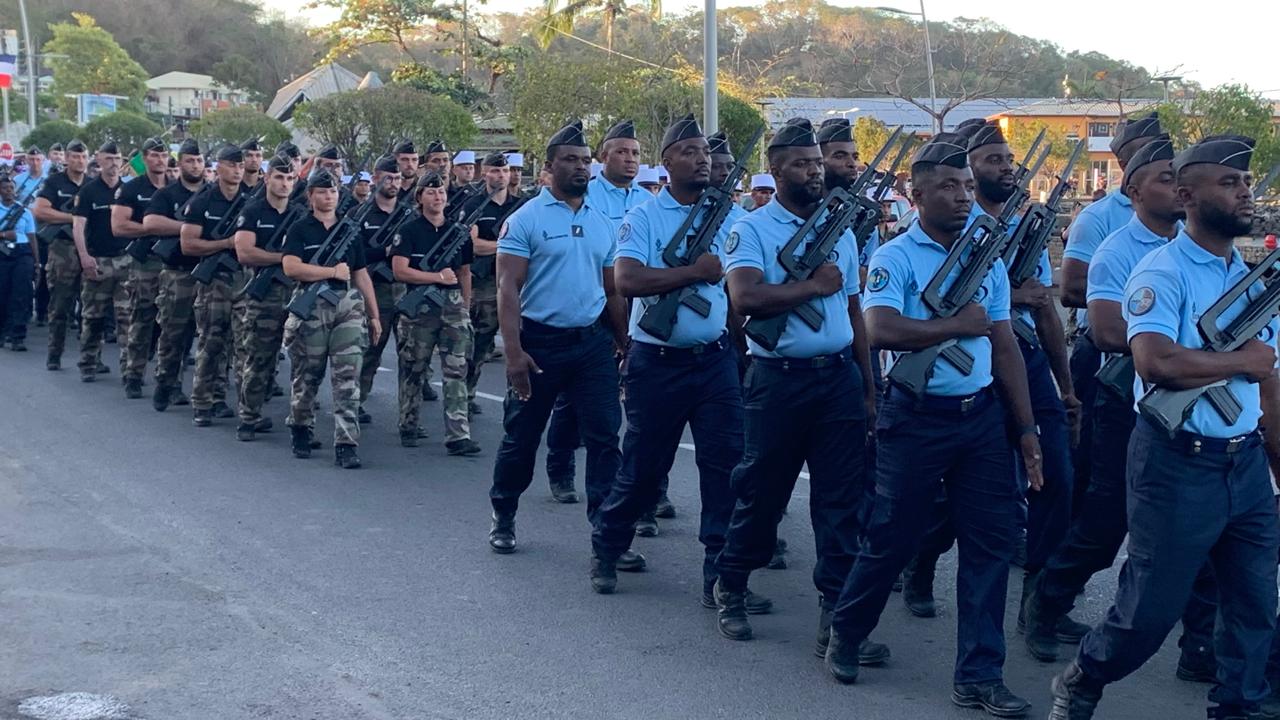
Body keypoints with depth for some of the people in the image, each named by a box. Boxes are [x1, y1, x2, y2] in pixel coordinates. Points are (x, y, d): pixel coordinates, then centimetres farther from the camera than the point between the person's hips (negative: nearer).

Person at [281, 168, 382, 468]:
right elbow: (291, 267, -14)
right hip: (310, 308, -2)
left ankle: (345, 444, -10)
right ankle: (301, 430, 31)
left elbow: (362, 275, 16)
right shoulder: (300, 230, 2)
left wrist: (374, 316, 13)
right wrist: (333, 271, -12)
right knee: (307, 376, 9)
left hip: (348, 306, 2)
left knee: (348, 378, -8)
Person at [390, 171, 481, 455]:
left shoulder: (458, 231, 11)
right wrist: (439, 277, -12)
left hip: (453, 304, 3)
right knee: (413, 370, 7)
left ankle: (458, 435, -9)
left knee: (456, 370, -5)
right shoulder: (409, 231, -1)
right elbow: (400, 271, -11)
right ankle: (408, 426, 22)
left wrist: (465, 306, 13)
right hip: (418, 306, -3)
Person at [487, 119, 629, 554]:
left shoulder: (603, 223, 10)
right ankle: (503, 518, 27)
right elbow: (508, 287, -11)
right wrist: (513, 351, -19)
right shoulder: (525, 220, -5)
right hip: (539, 341, -4)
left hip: (593, 342, 4)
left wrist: (623, 343, 13)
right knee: (521, 437, 8)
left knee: (605, 436, -2)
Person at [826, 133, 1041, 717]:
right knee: (891, 537, 4)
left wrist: (1026, 428, 8)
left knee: (991, 542, 2)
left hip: (982, 416, 5)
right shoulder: (895, 258, -7)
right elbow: (880, 330, -25)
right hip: (916, 420, -5)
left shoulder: (987, 259, 11)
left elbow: (1004, 346, 12)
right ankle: (845, 634, 29)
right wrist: (959, 324, -15)